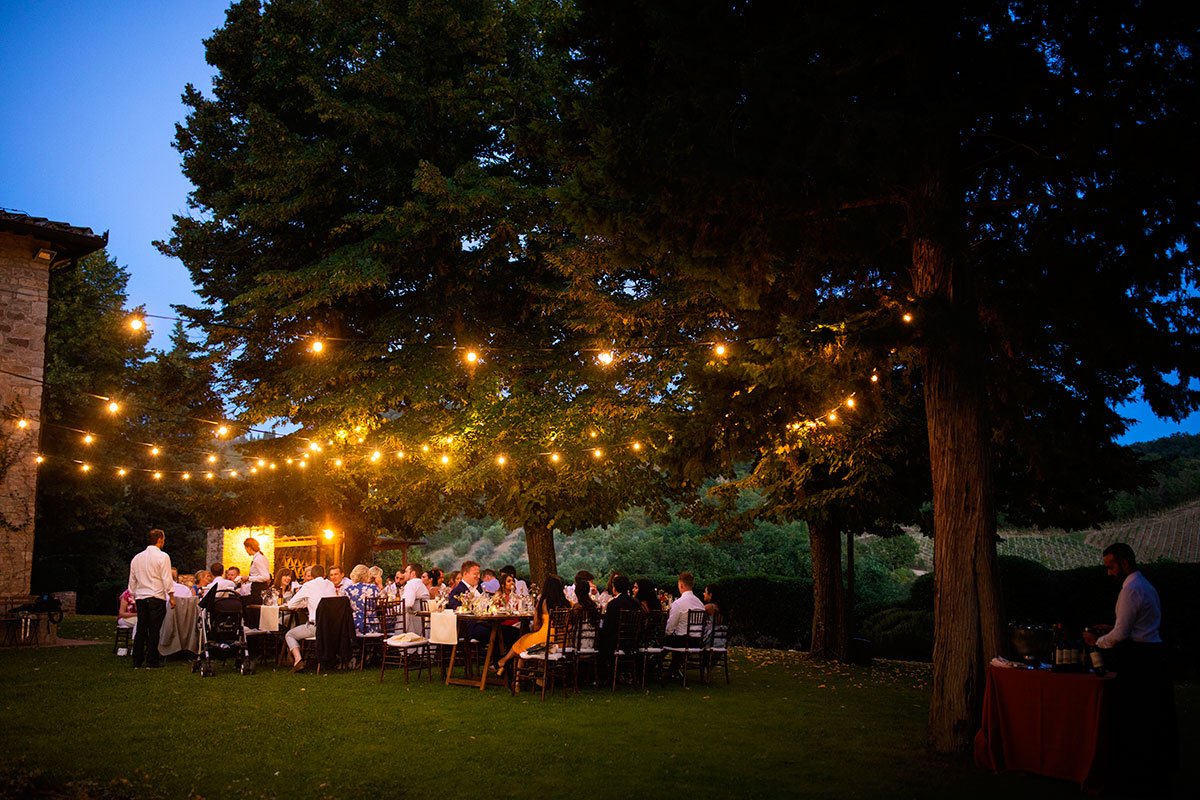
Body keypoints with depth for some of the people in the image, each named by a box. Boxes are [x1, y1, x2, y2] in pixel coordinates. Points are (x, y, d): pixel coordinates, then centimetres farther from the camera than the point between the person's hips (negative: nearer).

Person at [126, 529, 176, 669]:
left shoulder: (136, 558, 13)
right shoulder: (162, 556, -5)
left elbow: (132, 582, 17)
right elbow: (167, 579, -9)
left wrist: (135, 597, 24)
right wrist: (171, 597, -3)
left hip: (140, 598, 5)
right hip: (156, 597, -5)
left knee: (140, 630, 8)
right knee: (154, 630, -2)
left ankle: (137, 661, 8)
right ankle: (152, 660, -1)